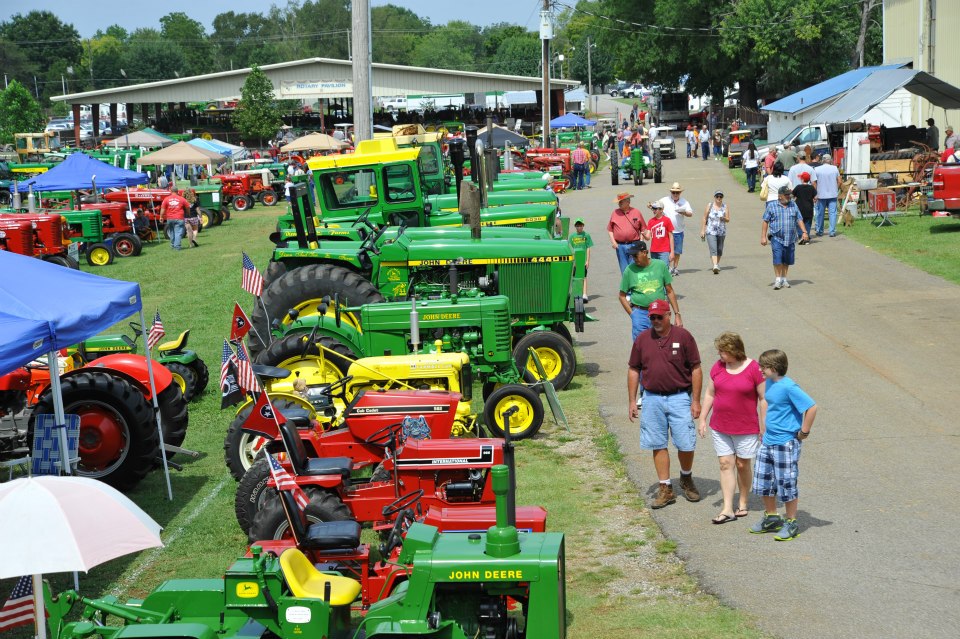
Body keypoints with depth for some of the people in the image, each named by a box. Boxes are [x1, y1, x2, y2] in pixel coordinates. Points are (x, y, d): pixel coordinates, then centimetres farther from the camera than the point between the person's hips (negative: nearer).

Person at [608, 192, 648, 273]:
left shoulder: (636, 213, 2)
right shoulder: (615, 213, 6)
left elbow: (643, 228, 8)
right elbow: (610, 229, 11)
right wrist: (613, 241, -1)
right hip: (620, 246, 2)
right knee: (624, 269, 6)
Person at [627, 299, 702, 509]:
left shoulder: (683, 336, -4)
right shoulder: (642, 339, 4)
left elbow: (696, 369, -2)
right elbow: (633, 371, 10)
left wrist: (695, 400, -6)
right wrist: (632, 401, 6)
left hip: (679, 398, -2)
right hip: (652, 399, 3)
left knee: (686, 444, -2)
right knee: (658, 445, 6)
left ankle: (686, 478, 26)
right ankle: (665, 489, 16)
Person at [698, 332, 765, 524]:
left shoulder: (754, 369, -12)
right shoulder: (718, 367, 2)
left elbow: (763, 398, -8)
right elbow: (709, 394, 10)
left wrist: (763, 426, -9)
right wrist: (702, 419, 7)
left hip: (746, 428, -4)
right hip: (720, 427, 4)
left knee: (743, 465, 7)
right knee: (725, 464, 1)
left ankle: (743, 504, 26)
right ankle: (727, 509, 0)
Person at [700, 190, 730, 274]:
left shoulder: (725, 207, 4)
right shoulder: (709, 206, 1)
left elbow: (728, 219, 0)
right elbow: (704, 219, 4)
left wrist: (724, 218, -23)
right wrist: (702, 230, 1)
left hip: (721, 232, 2)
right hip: (711, 232, -2)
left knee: (719, 250, 12)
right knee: (713, 249, -16)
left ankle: (717, 264, 33)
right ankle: (715, 266, -27)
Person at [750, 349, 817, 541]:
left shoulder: (788, 387, -20)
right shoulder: (769, 383, 5)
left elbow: (812, 407, -23)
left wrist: (803, 433, -16)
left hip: (786, 444, -9)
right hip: (768, 441, 9)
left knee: (787, 485, 2)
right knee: (763, 481, 14)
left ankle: (791, 523, 17)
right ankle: (771, 518, 30)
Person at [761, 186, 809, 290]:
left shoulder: (793, 206, 11)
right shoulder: (772, 207, 1)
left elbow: (799, 220, 14)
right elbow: (765, 222, 2)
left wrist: (804, 232, 3)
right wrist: (763, 237, -3)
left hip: (790, 239, 4)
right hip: (776, 238, -4)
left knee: (787, 261, 7)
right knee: (777, 259, -13)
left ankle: (784, 279, 20)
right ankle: (777, 280, -4)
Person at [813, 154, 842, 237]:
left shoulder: (817, 169, -5)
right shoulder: (834, 168, -1)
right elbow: (839, 181, 1)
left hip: (821, 195, 0)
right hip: (832, 195, 0)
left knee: (820, 214, 10)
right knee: (833, 213, 3)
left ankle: (819, 232, 17)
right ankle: (832, 232, -2)